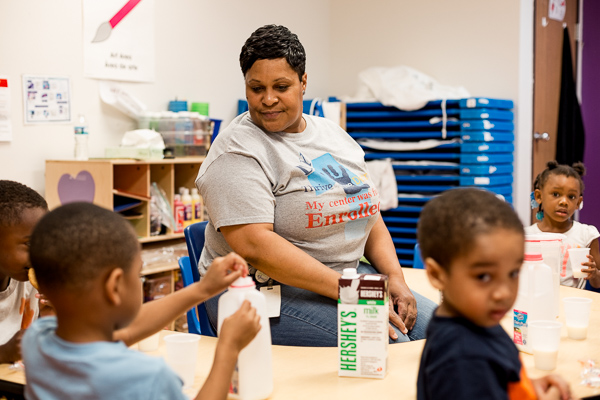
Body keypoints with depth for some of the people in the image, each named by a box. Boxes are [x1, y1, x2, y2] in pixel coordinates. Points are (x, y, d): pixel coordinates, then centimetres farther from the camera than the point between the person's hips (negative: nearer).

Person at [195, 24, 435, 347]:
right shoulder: (237, 151, -12)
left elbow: (369, 216, 15)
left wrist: (395, 278, -2)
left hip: (346, 275, 7)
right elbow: (254, 245, -23)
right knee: (385, 343, -26)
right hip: (266, 291, -7)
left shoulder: (335, 136, 13)